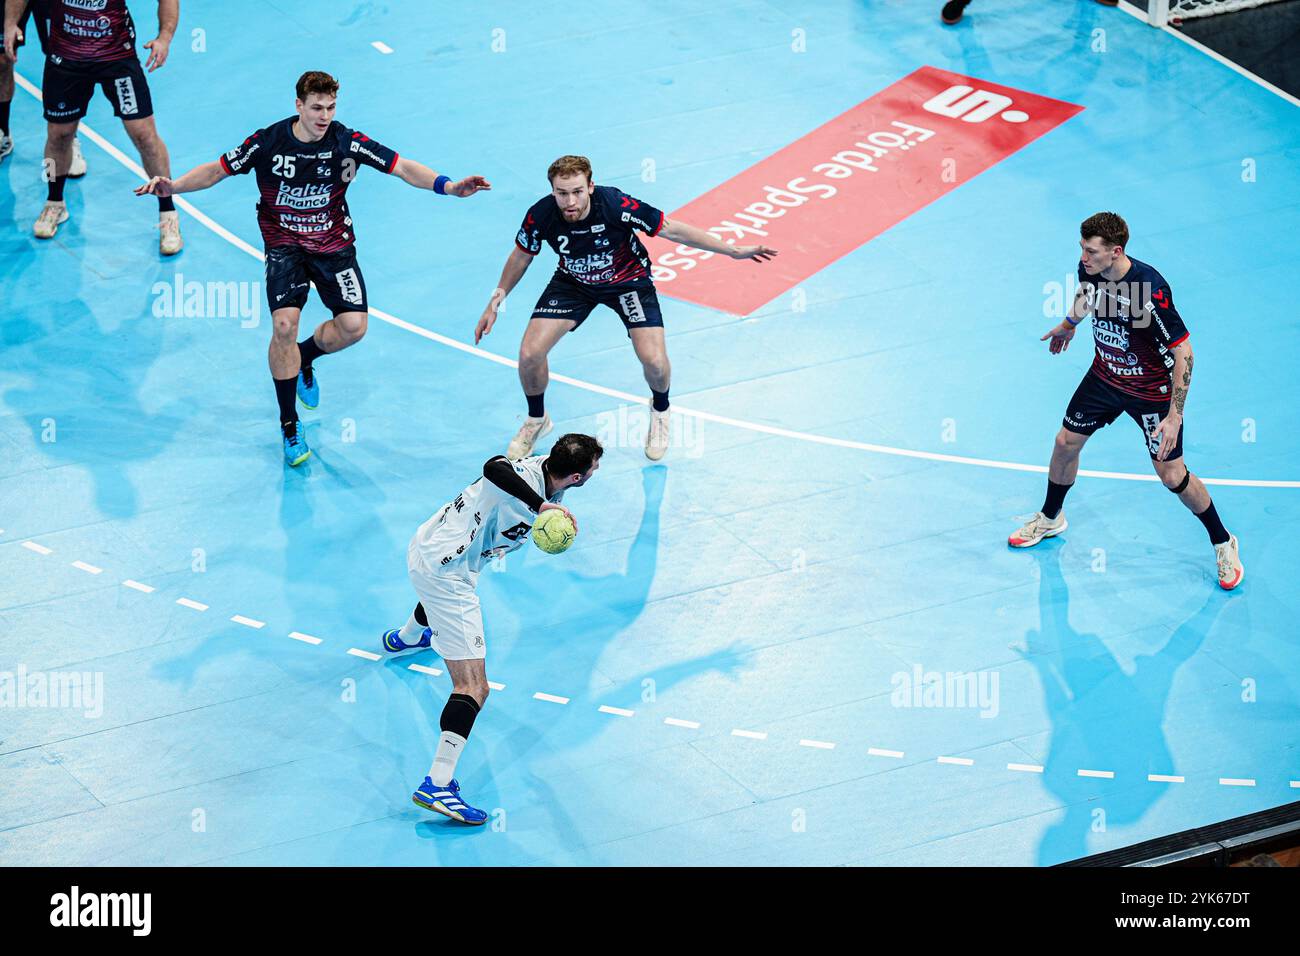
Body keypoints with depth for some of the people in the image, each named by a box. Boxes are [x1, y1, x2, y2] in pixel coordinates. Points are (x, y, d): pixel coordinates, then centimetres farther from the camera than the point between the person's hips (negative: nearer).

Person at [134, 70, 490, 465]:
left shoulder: (347, 142, -13)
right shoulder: (268, 142, -14)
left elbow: (402, 167, -13)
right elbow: (217, 170, -4)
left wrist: (448, 186, -27)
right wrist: (172, 186, -19)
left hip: (334, 243, 2)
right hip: (284, 244, -2)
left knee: (353, 326, -13)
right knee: (284, 324, -22)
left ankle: (303, 358, 25)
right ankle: (289, 426, -6)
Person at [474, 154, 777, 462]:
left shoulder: (616, 205, -35)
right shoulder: (541, 215, -28)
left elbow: (672, 230, -23)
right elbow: (521, 256, -5)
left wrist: (734, 250, -20)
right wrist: (495, 302, 0)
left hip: (627, 279, -2)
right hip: (572, 283, 2)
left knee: (654, 361, -18)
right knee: (529, 354, -12)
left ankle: (660, 410, 20)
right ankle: (536, 420, 20)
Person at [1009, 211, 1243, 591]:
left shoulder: (1151, 291, -37)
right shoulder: (1089, 269, -16)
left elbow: (1183, 353, -29)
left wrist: (1175, 416, -28)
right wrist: (1069, 324, 31)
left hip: (1153, 390, -6)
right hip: (1105, 375, 6)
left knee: (1172, 476, -2)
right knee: (1066, 442, 14)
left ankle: (1223, 544, 20)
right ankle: (1050, 518, 42)